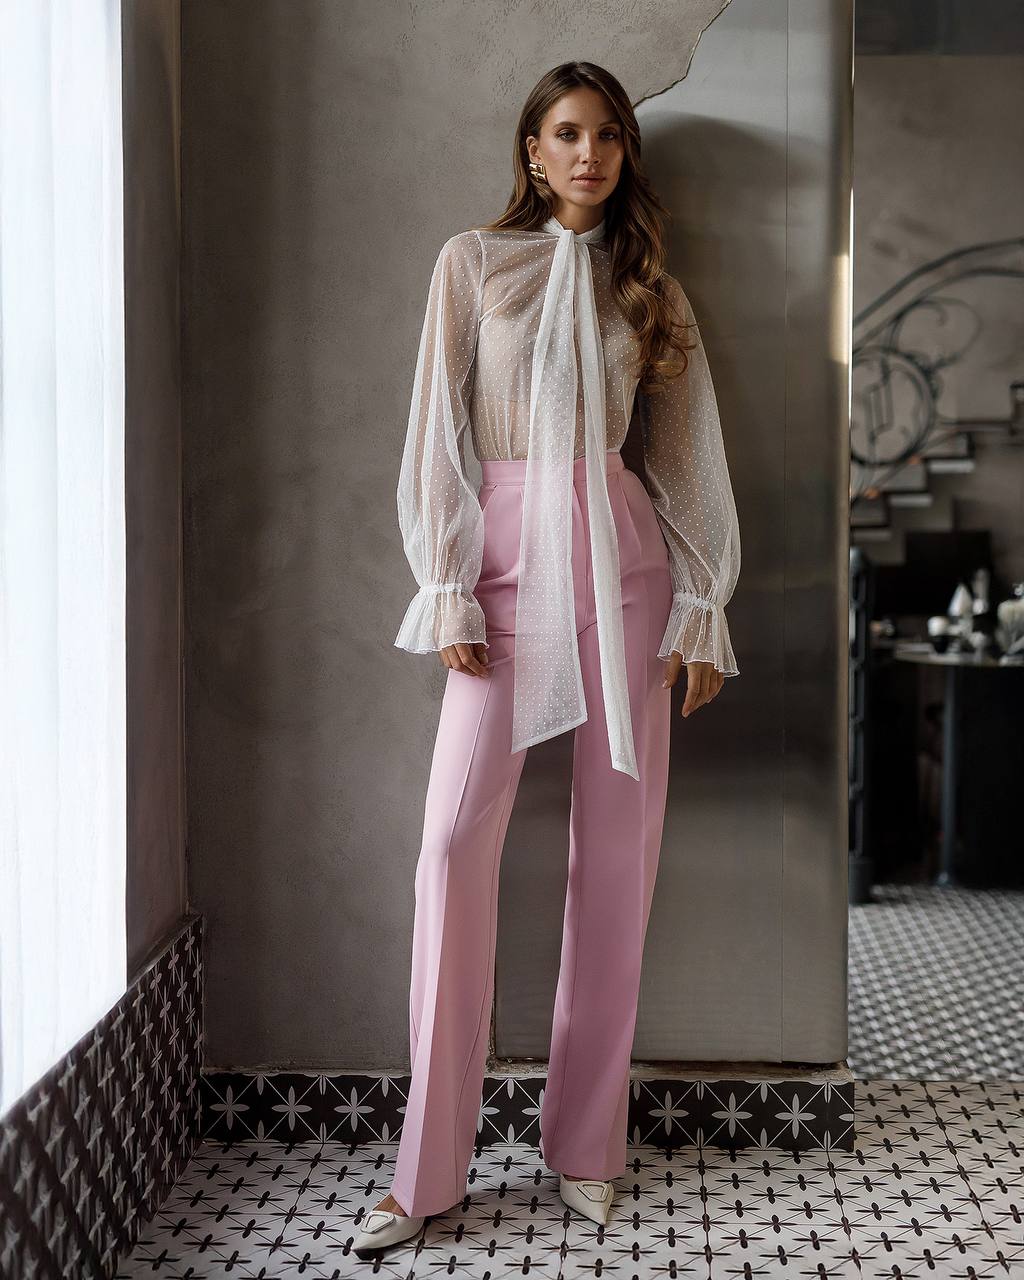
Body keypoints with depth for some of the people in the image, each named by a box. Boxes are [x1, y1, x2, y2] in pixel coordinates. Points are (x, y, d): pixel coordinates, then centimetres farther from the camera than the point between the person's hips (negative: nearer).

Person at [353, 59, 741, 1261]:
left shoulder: (650, 287, 13)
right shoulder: (474, 261, 7)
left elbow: (688, 456, 11)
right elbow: (438, 432, 2)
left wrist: (703, 610, 4)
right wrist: (447, 594, -6)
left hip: (624, 558, 2)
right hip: (509, 555, -2)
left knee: (616, 847, 1)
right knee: (455, 838, -10)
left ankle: (586, 1142, 12)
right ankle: (425, 1168, -2)